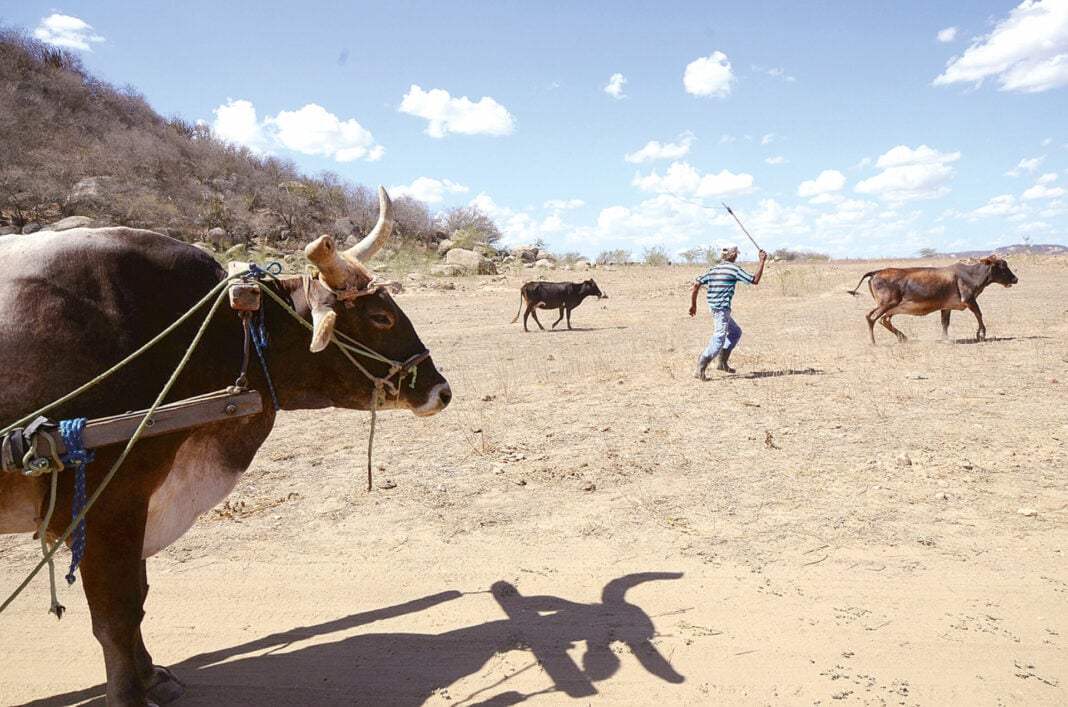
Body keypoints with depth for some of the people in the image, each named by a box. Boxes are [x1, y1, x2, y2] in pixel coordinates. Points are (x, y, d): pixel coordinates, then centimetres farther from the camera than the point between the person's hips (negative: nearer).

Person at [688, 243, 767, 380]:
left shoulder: (713, 269, 12)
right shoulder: (734, 269, -7)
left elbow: (696, 284, 8)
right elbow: (755, 280, -5)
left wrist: (693, 304, 13)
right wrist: (762, 261, 2)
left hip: (713, 307, 9)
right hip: (722, 308, -9)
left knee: (736, 332, 23)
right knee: (718, 340, -12)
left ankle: (722, 362, 20)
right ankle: (700, 369, -21)